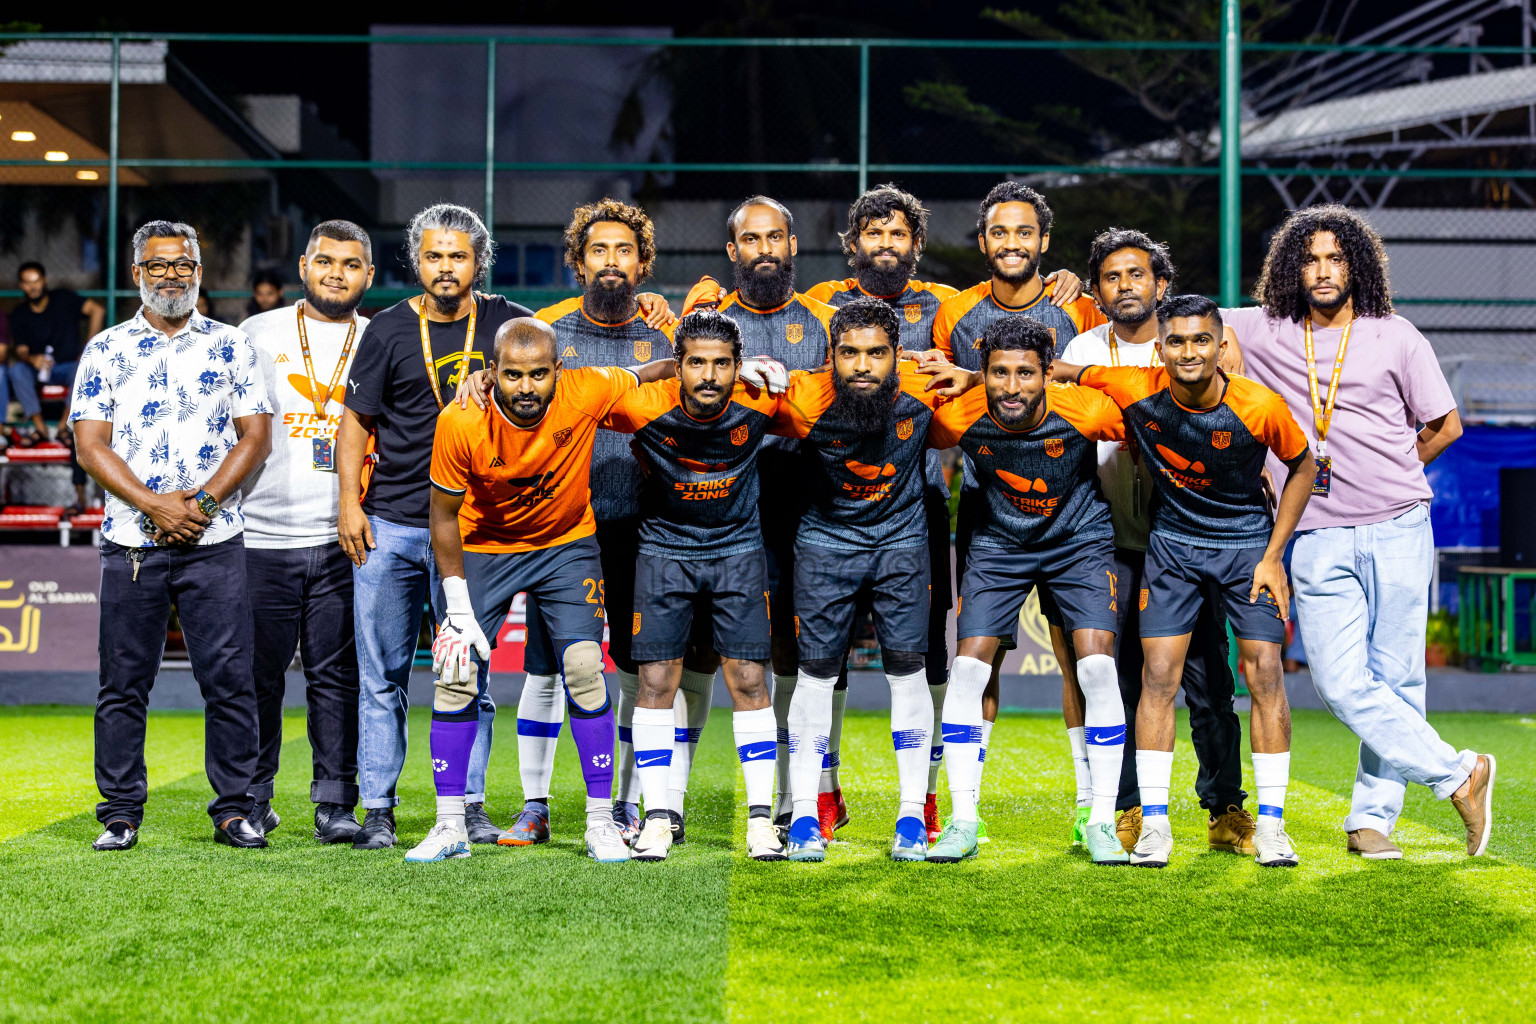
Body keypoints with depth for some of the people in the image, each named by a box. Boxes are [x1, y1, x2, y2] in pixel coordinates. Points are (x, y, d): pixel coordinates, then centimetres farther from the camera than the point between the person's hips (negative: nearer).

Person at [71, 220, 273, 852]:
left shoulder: (230, 346, 8)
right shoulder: (105, 350, 7)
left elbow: (255, 437, 3)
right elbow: (91, 445, 1)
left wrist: (200, 501, -9)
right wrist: (154, 505, -11)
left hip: (215, 542, 0)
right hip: (130, 541, 0)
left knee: (230, 679, -2)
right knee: (123, 685, 4)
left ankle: (234, 810, 7)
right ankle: (121, 813, 13)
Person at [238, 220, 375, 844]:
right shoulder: (258, 334, 8)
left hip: (345, 540, 0)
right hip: (262, 535, 0)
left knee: (337, 675, 1)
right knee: (258, 674, 4)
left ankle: (335, 803, 9)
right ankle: (252, 801, 15)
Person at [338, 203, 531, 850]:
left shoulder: (506, 324, 5)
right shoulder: (389, 331, 3)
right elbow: (357, 419, 7)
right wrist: (349, 502, -1)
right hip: (388, 526, 0)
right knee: (382, 675, 3)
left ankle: (469, 806, 12)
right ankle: (377, 810, 10)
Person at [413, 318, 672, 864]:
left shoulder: (585, 393, -25)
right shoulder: (461, 424, -25)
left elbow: (644, 375, -3)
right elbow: (444, 515, -12)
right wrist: (458, 606, -14)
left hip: (567, 543, 0)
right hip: (484, 547, 0)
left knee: (584, 670, -11)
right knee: (456, 673, -7)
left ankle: (601, 822, 1)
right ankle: (451, 827, 5)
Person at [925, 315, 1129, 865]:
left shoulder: (1086, 411, -27)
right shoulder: (958, 418, -24)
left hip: (1080, 540, -1)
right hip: (998, 545, 1)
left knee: (1098, 670, -14)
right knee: (967, 671, -9)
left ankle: (1102, 821, -3)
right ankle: (963, 822, 2)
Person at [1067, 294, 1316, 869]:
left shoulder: (1259, 407, -21)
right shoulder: (1135, 392, -18)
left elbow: (1302, 466, -3)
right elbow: (1061, 373, -1)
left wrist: (1273, 556, -5)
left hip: (1248, 545, -1)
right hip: (1172, 545, 1)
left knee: (1265, 674, -7)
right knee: (1159, 676, -6)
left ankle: (1270, 824, 3)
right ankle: (1154, 822, 2)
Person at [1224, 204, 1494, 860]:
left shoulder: (1394, 337, 5)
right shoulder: (1264, 334, 9)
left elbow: (1446, 426, 11)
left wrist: (1388, 476, 11)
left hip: (1399, 532, -1)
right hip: (1319, 538, 1)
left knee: (1395, 679, 0)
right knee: (1341, 683, -10)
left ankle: (1372, 818, 10)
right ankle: (1458, 774, 3)